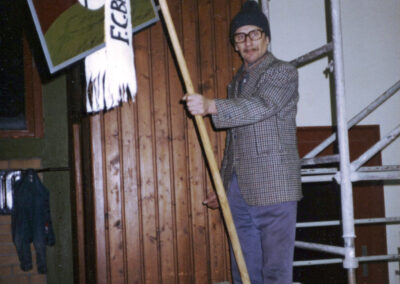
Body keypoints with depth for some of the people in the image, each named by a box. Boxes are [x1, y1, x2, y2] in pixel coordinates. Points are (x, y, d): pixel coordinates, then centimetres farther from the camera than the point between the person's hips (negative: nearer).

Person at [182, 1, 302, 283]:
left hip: (273, 189, -7)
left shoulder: (283, 72, -1)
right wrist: (222, 187, 22)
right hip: (238, 192, 7)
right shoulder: (237, 81, 21)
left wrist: (211, 106, -34)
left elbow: (261, 107, -21)